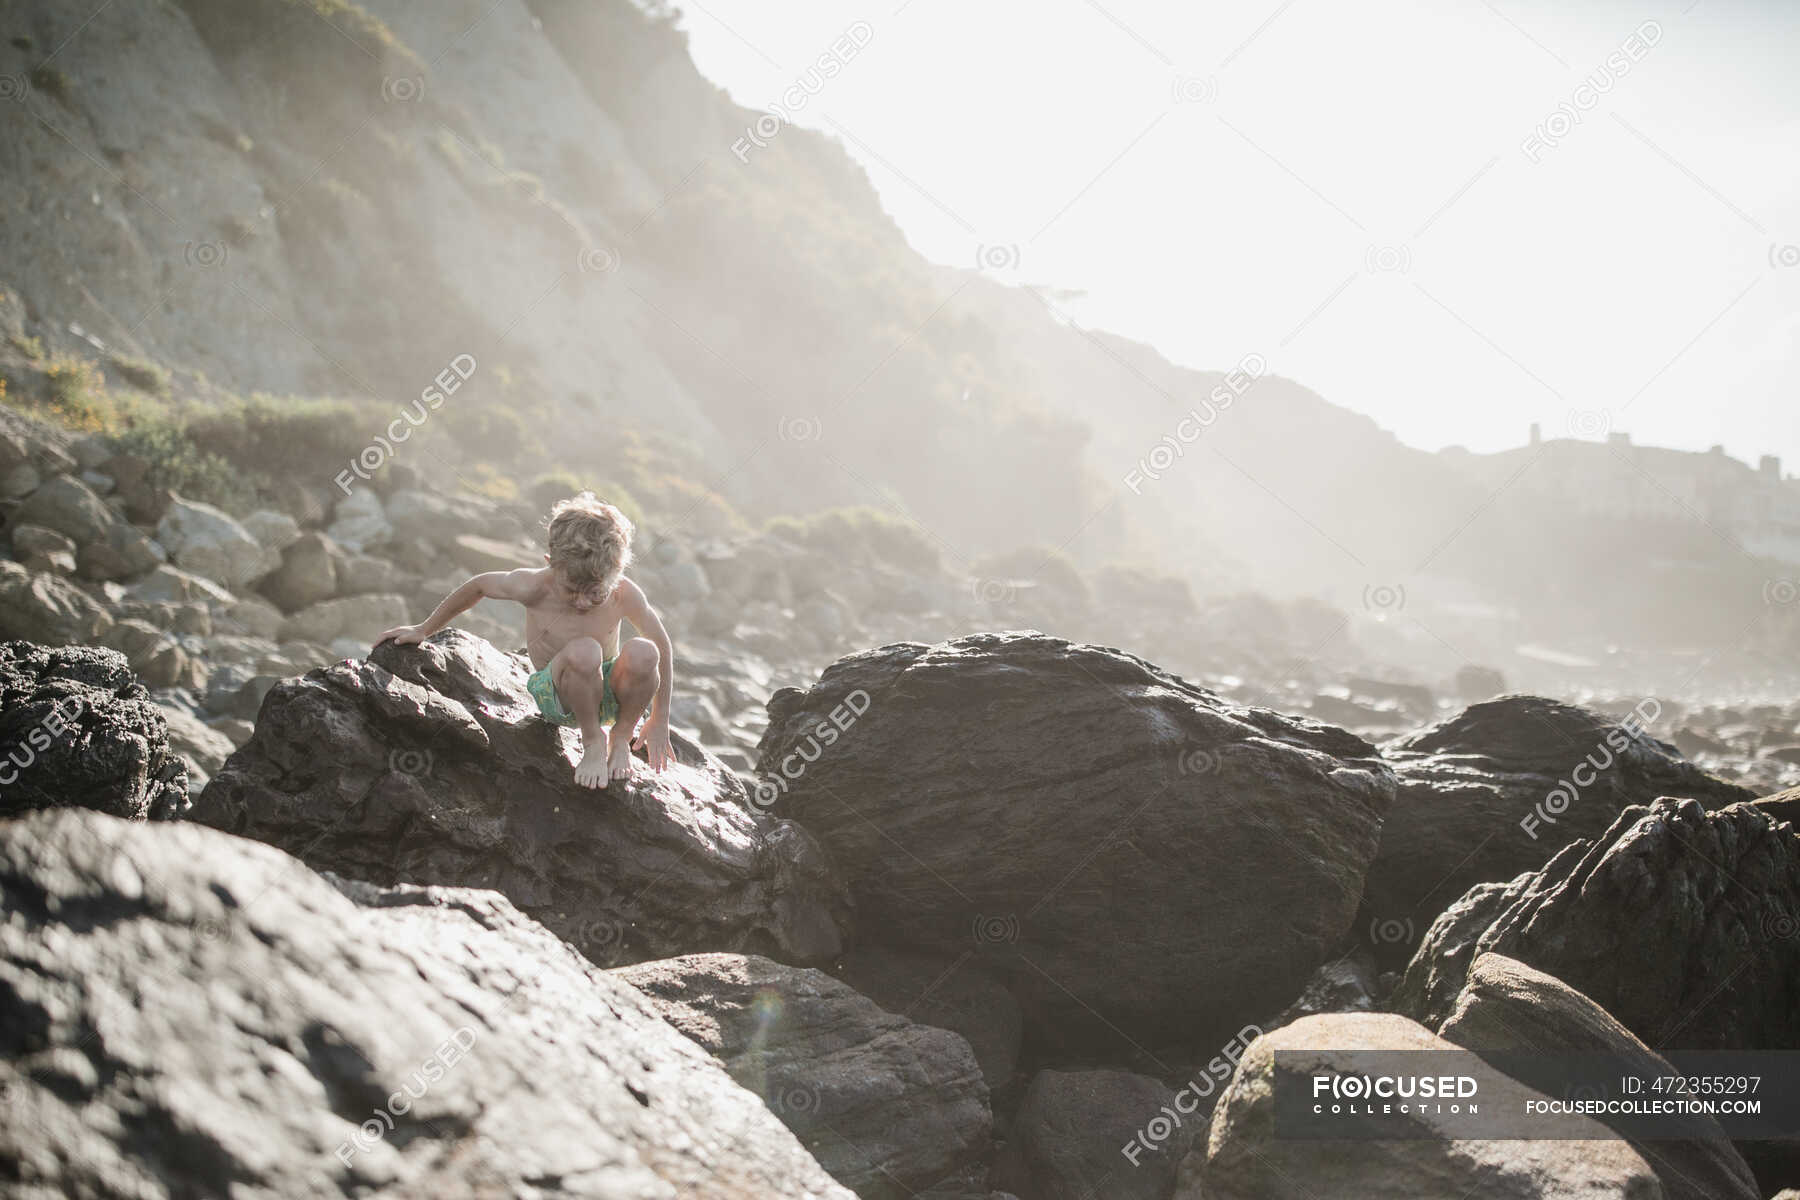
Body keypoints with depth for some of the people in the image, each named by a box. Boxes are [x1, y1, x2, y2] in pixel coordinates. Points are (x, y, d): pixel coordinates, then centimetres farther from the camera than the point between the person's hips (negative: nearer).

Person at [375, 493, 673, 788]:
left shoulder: (625, 595, -19)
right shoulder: (534, 588, -21)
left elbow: (662, 650, -5)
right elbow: (478, 586, -1)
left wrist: (659, 723, 0)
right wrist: (424, 629, 13)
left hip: (612, 693, 2)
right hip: (557, 695, -1)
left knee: (642, 652, -36)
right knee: (584, 651, -39)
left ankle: (621, 737, -7)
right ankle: (592, 740, -12)